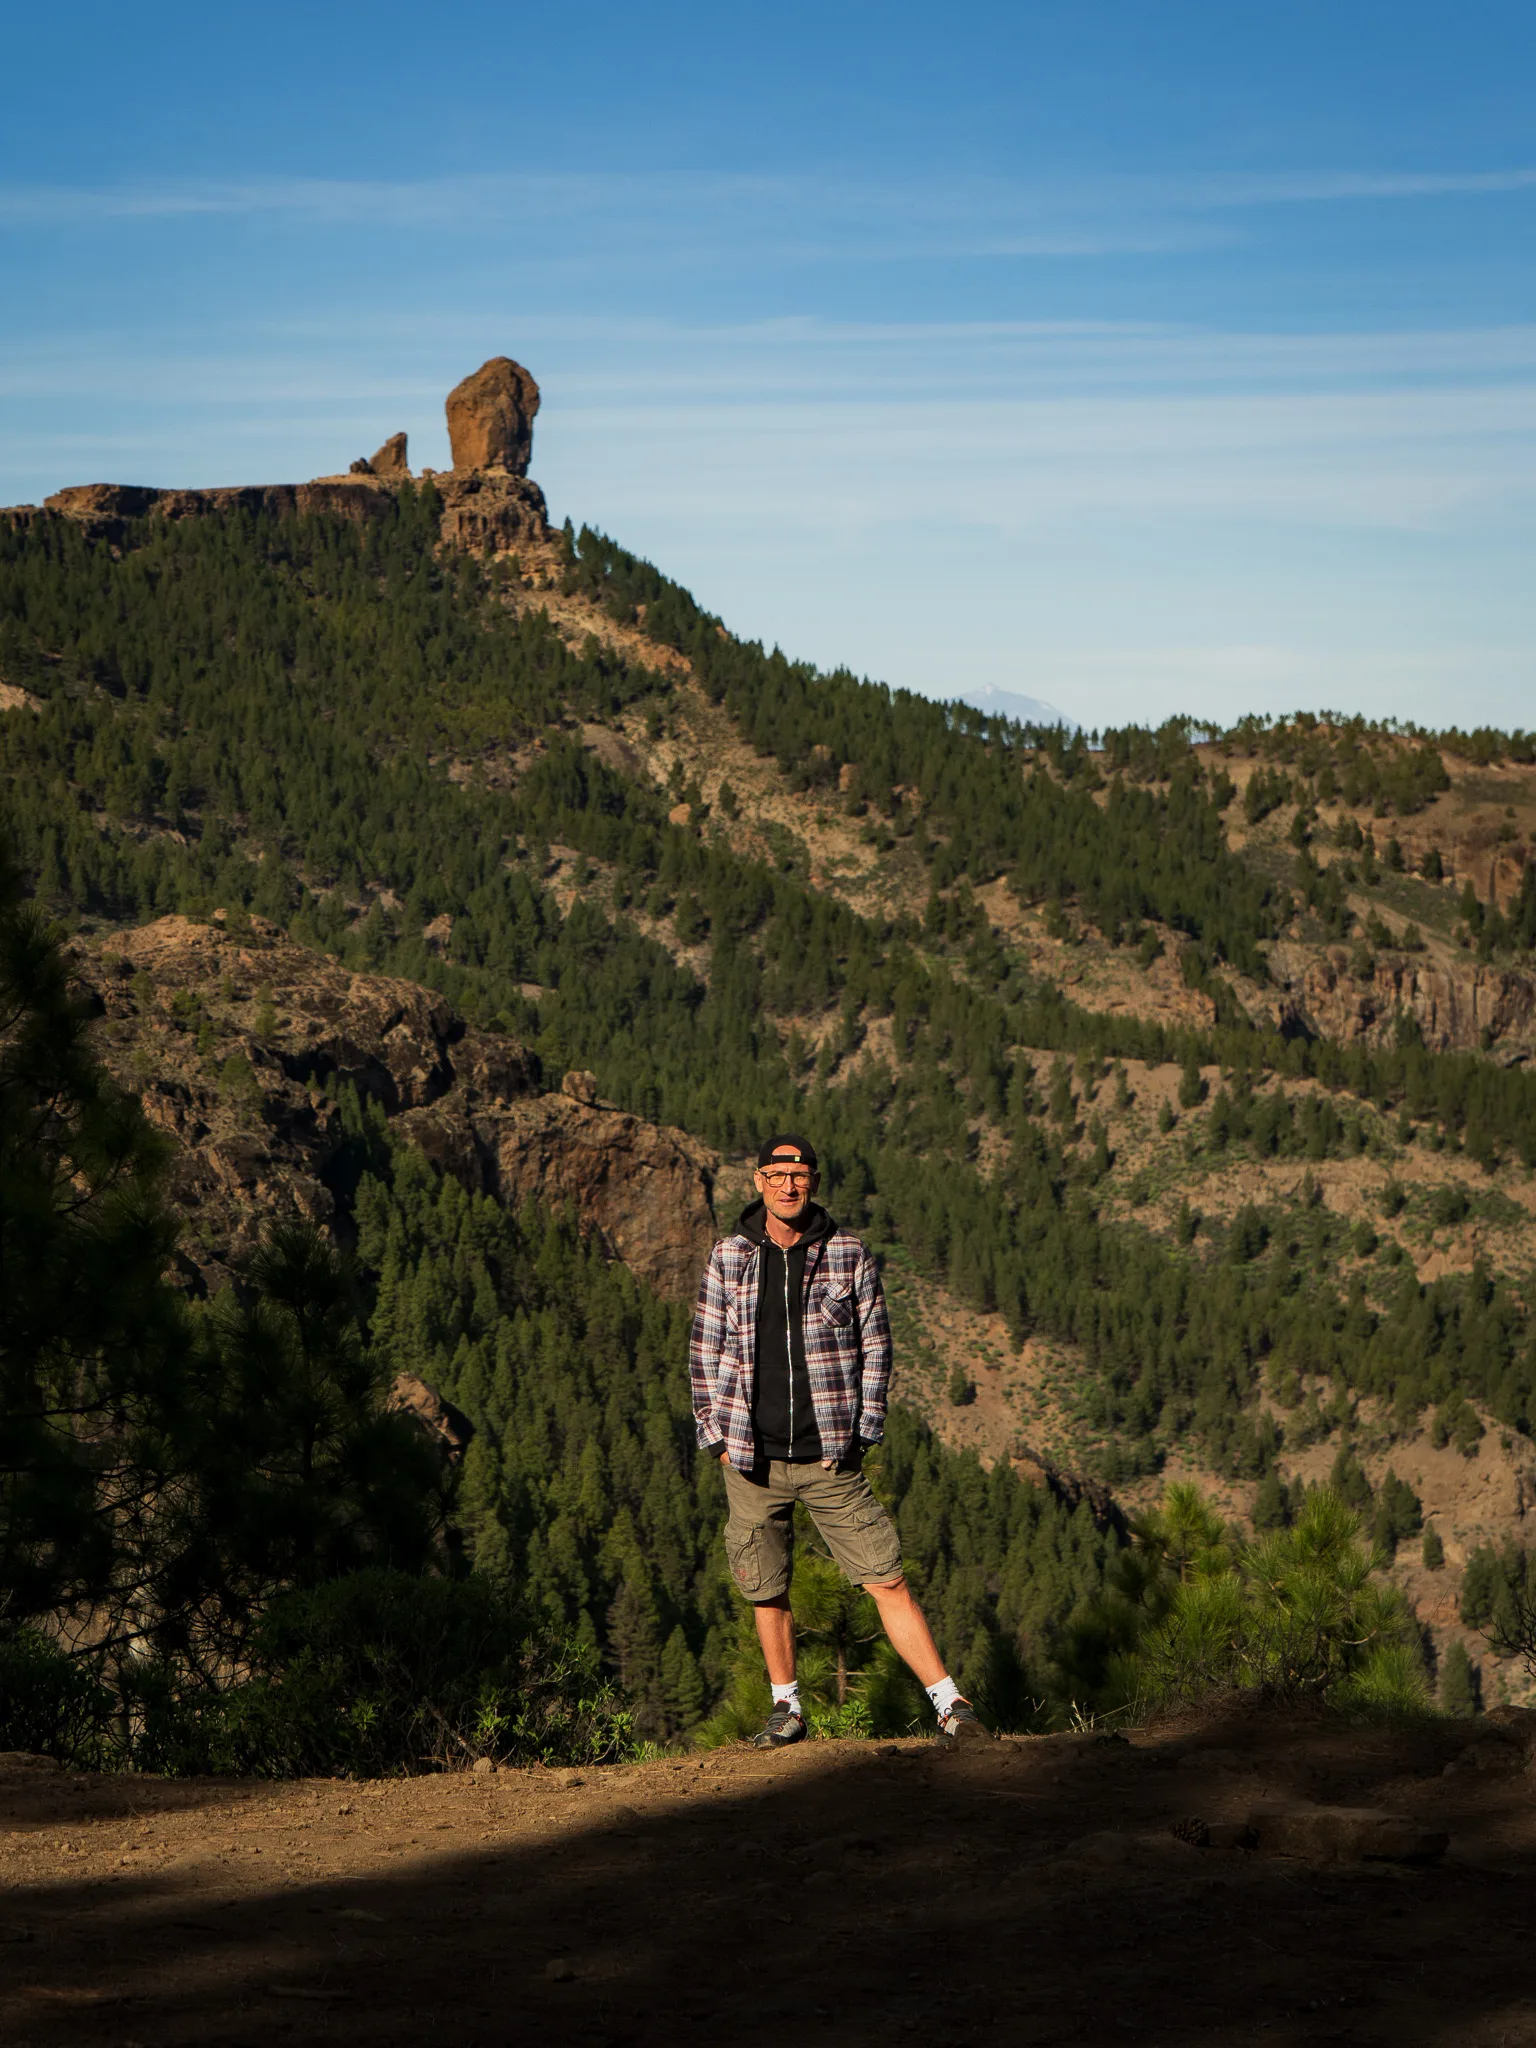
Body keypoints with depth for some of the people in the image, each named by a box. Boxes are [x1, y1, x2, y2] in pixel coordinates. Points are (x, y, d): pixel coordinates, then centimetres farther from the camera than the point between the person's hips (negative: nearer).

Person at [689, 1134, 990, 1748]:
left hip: (830, 1459, -1)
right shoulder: (728, 1258, 3)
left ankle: (951, 1705, -2)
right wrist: (716, 1435, 3)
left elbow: (875, 1344, 6)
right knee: (767, 1593, 8)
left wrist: (863, 1429, -1)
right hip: (752, 1461, 2)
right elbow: (706, 1351, 9)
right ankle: (787, 1709, 25)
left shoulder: (848, 1254, 1)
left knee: (886, 1581, -4)